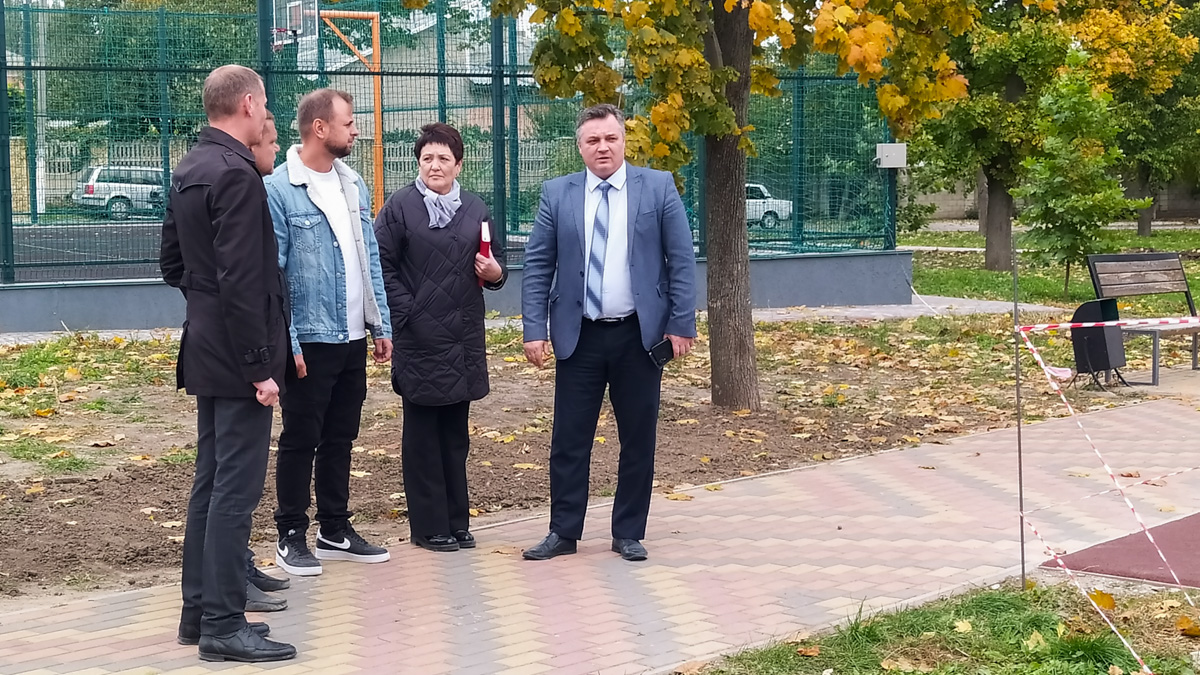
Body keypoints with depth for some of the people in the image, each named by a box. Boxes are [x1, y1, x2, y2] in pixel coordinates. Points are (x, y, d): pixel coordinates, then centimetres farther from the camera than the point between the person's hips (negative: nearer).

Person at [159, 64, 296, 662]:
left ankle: (198, 611, 22)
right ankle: (223, 624, -1)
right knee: (236, 488, -5)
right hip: (237, 353, -10)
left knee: (211, 480, 15)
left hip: (206, 347, 10)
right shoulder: (236, 174, -18)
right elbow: (240, 279, -23)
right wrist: (260, 367, -20)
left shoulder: (188, 170, 11)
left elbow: (171, 261, 19)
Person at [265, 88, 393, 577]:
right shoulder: (279, 190, -12)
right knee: (300, 440, 3)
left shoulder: (353, 185, 10)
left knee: (341, 437, 15)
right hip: (309, 341, -7)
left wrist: (381, 325, 10)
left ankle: (335, 531, 25)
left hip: (353, 337, 7)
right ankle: (291, 537, 13)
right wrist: (286, 344, -17)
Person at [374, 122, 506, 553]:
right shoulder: (400, 207, -3)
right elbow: (383, 267, -7)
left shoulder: (474, 209, 12)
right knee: (422, 436, 2)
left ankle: (456, 522, 19)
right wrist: (405, 314, -14)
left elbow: (494, 262, 21)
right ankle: (429, 526, 8)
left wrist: (495, 272, -2)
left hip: (463, 339, 5)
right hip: (418, 338, -5)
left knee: (456, 435, 12)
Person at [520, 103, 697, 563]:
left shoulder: (658, 187, 0)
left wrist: (681, 324, -6)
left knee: (638, 440, 6)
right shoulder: (557, 194, 3)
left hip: (640, 335, -1)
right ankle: (563, 533, 13)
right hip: (578, 336, 1)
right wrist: (535, 330, -5)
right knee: (569, 439, 3)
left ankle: (629, 534, 18)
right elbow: (537, 266, 3)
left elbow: (681, 261, -1)